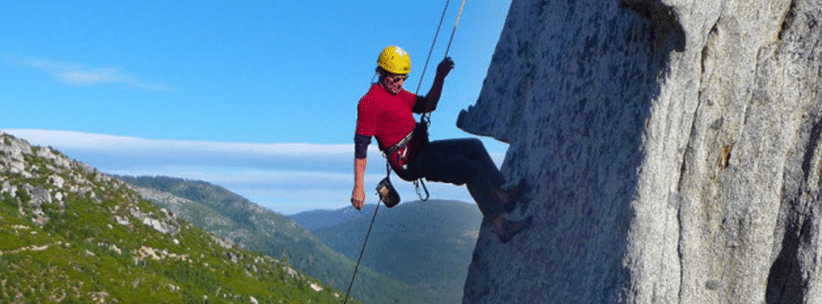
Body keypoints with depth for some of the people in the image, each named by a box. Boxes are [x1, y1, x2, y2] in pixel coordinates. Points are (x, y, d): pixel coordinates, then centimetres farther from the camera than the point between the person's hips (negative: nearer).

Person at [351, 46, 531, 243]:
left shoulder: (397, 92, 14)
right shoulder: (369, 102, -15)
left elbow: (427, 105, 21)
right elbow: (361, 145, -18)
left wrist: (439, 78, 5)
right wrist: (358, 187, -21)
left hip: (421, 149, 10)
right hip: (409, 162, -10)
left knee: (474, 146, 6)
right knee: (473, 169, -16)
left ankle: (503, 195, 4)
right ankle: (501, 226, -15)